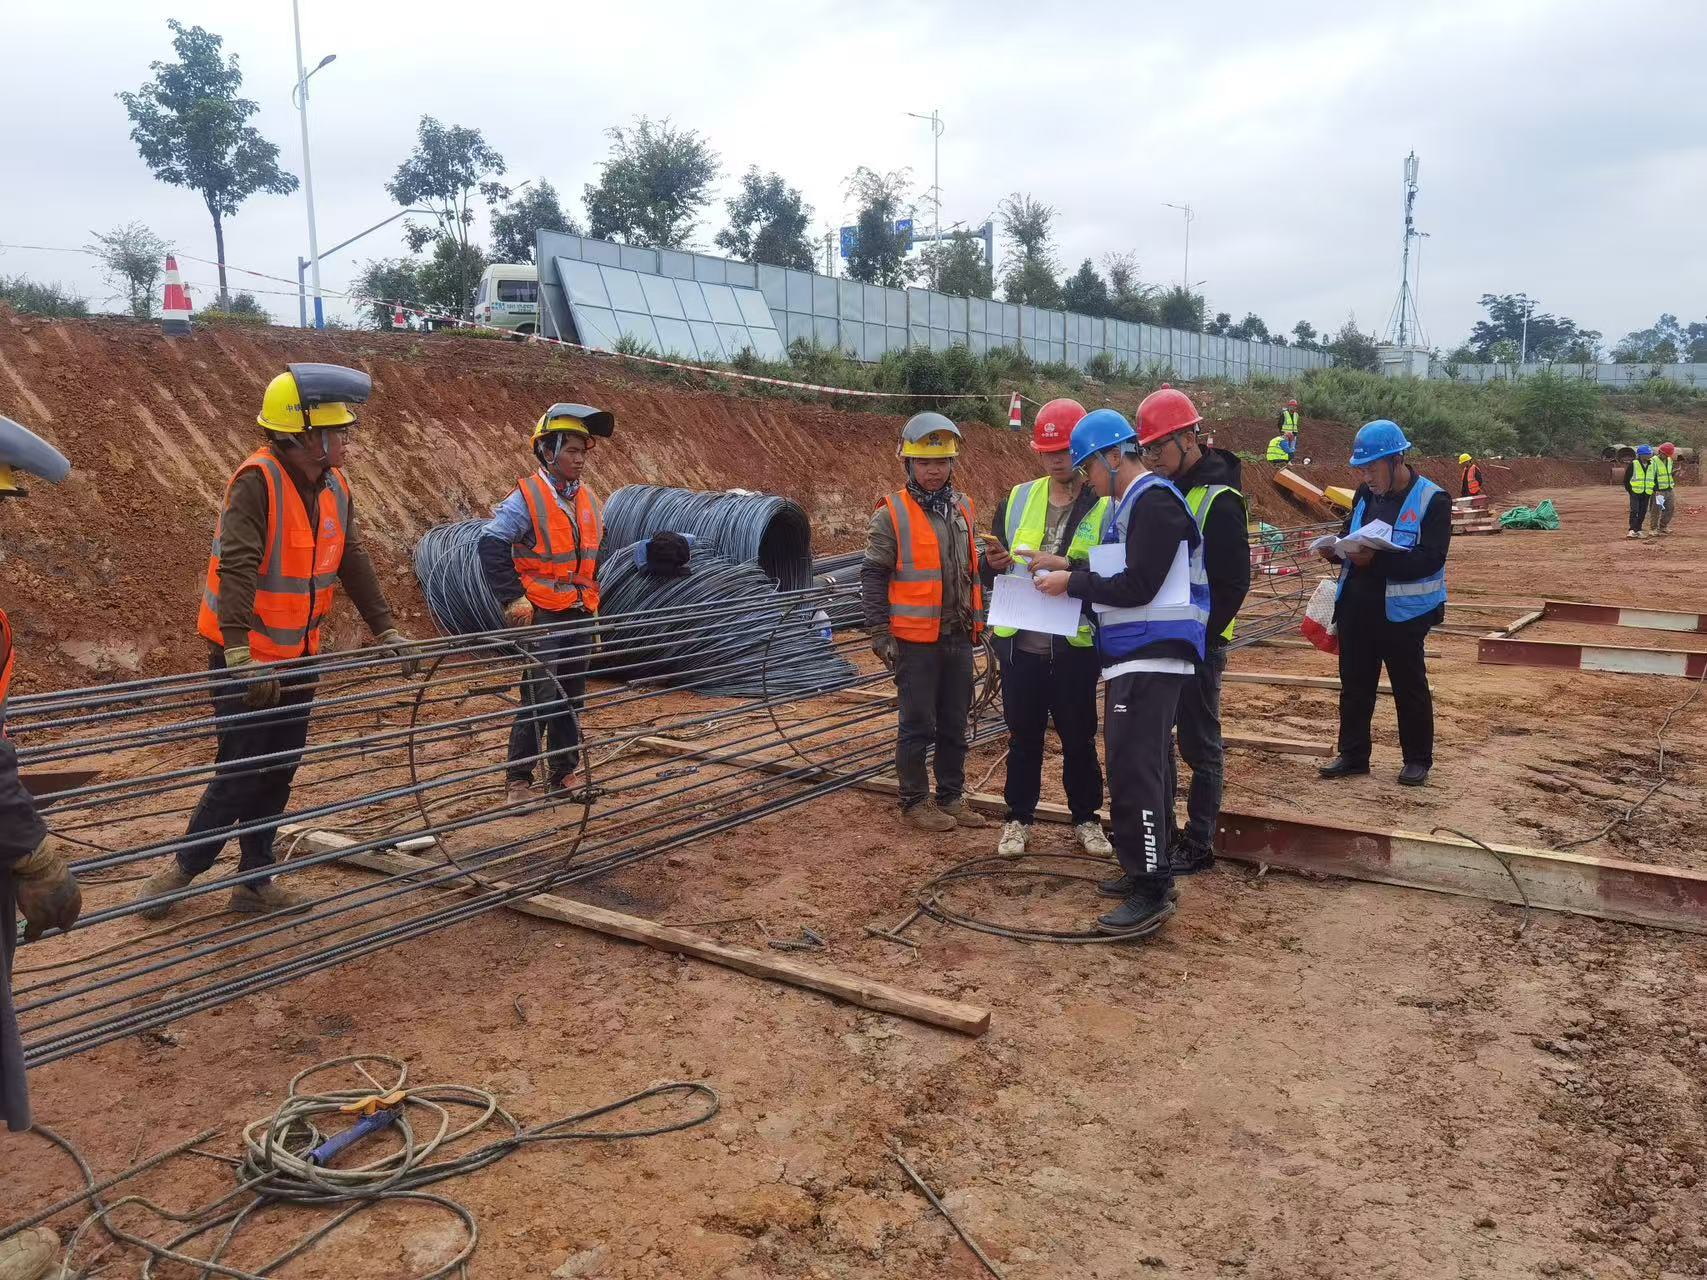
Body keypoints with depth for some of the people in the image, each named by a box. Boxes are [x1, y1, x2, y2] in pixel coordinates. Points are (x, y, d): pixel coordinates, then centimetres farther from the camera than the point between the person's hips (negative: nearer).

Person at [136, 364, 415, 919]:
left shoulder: (335, 486, 2)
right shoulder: (257, 481, -21)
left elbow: (354, 565, 6)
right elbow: (236, 570, -27)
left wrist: (387, 631, 1)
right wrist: (241, 655, -34)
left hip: (297, 659, 7)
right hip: (245, 661, -7)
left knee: (279, 772, 13)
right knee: (241, 773, 0)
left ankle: (254, 881, 26)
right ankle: (183, 868, 22)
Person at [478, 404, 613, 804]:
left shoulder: (588, 500, 11)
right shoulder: (527, 497, -11)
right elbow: (491, 543, -15)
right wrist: (512, 598, -17)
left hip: (580, 615, 7)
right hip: (541, 615, -7)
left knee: (572, 696, 11)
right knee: (540, 695, -8)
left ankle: (562, 774, 22)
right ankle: (519, 780, 2)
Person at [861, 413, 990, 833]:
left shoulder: (962, 507, 10)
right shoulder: (892, 514, -8)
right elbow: (873, 578, -9)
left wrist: (978, 618, 16)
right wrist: (880, 635, -12)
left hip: (958, 637, 6)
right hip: (916, 641, -5)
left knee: (955, 723, 13)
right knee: (918, 725, 3)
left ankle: (952, 796, 26)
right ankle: (915, 802, 17)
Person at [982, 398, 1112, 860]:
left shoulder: (1106, 506, -4)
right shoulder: (1017, 499, 8)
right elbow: (993, 566, 15)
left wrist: (1066, 565, -25)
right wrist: (995, 562, -8)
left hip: (1075, 646, -3)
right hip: (1021, 644, 3)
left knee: (1079, 739, 11)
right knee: (1023, 737, 13)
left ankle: (1086, 817, 28)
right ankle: (1018, 818, 26)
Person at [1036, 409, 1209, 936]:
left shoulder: (1154, 503, -14)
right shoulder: (1130, 503, 18)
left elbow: (1138, 587, -21)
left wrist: (1072, 583, -11)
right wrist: (1072, 572, 6)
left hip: (1150, 660, -11)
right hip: (1137, 656, 11)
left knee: (1133, 771, -11)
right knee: (1147, 766, 16)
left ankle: (1152, 892, -6)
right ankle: (1150, 871, 26)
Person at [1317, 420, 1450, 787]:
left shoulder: (1432, 500, -12)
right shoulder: (1365, 494, 8)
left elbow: (1430, 559, -21)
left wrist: (1376, 559, -31)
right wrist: (1336, 549, -6)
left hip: (1402, 612, -6)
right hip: (1357, 608, 6)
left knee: (1409, 688, 7)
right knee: (1354, 684, 12)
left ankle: (1417, 760, 21)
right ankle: (1352, 754, 23)